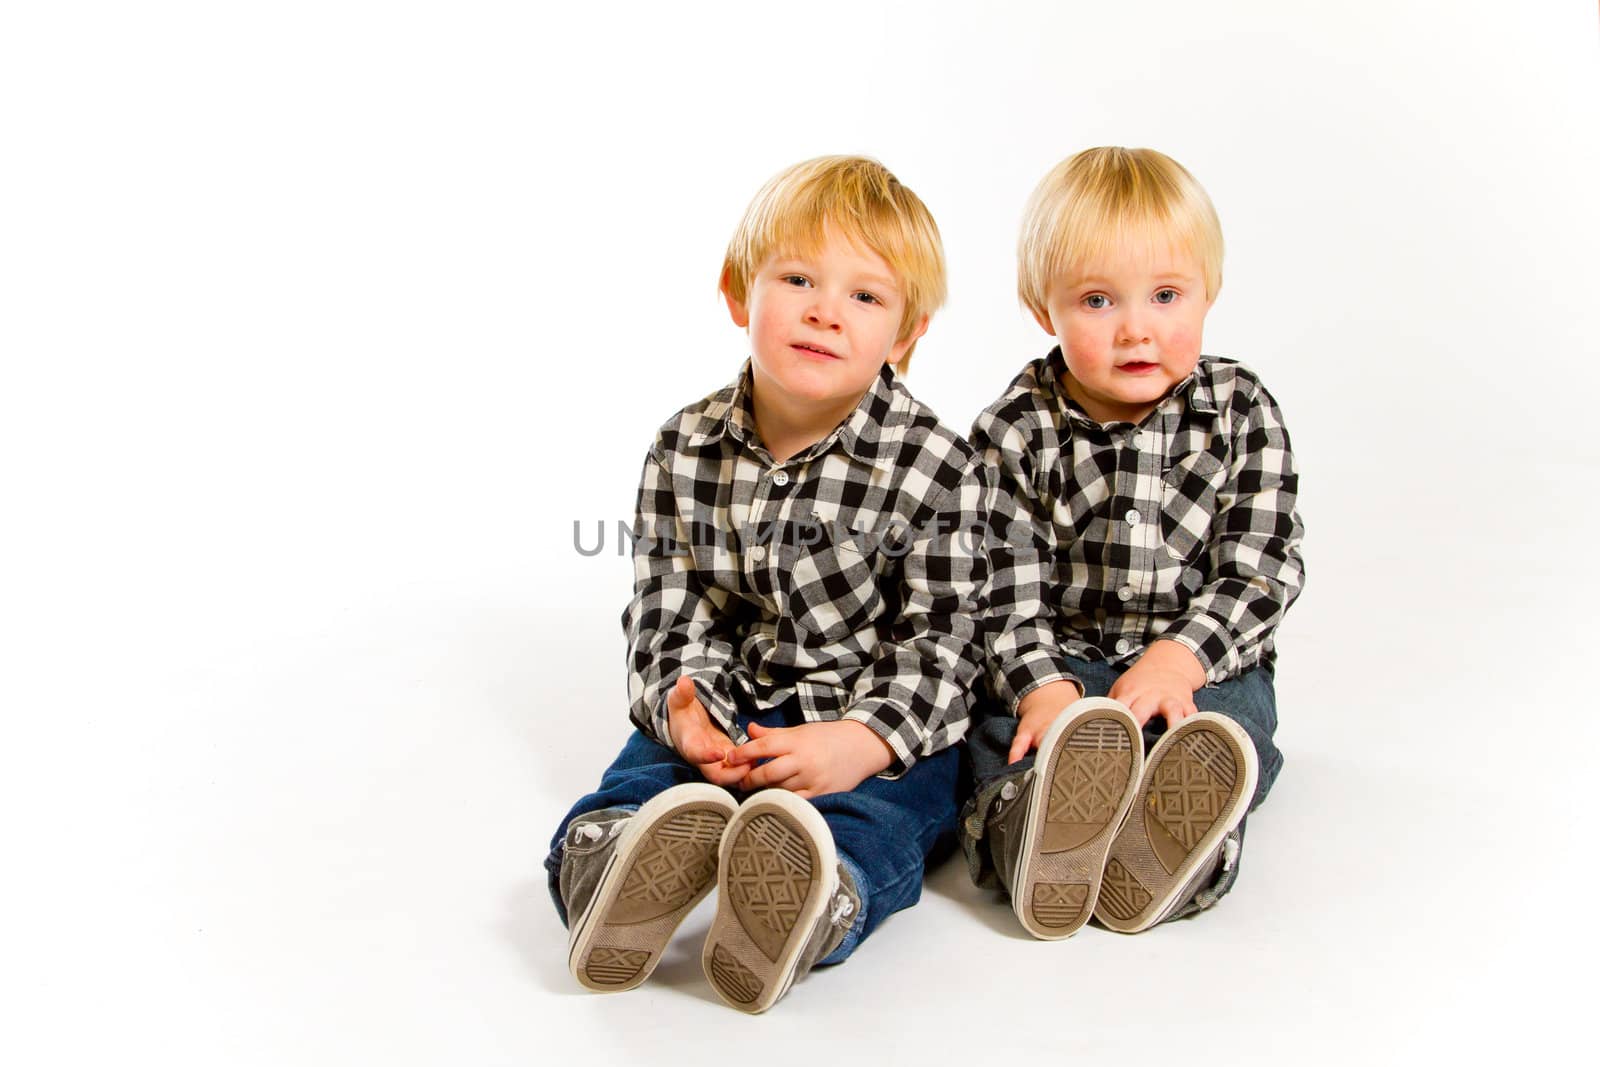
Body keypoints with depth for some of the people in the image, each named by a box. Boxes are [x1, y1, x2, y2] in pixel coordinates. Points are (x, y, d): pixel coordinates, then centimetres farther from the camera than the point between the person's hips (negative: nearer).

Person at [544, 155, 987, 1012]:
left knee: (862, 833, -33)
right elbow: (667, 619, 1)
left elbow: (937, 647, -9)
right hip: (726, 718, 3)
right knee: (610, 813, -24)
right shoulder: (684, 452, 2)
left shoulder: (936, 469, -8)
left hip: (883, 736, -2)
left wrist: (861, 741, -27)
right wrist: (685, 712, -20)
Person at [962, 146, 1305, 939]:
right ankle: (1038, 834, -57)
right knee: (1003, 723, -29)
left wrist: (1180, 658, -21)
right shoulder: (1015, 432, -4)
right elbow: (1005, 588, -9)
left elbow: (1259, 571, -5)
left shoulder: (1243, 414, 0)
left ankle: (1166, 845, -56)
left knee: (1226, 725, -30)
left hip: (1203, 661, 1)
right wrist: (1043, 685, -26)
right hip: (1055, 661, 0)